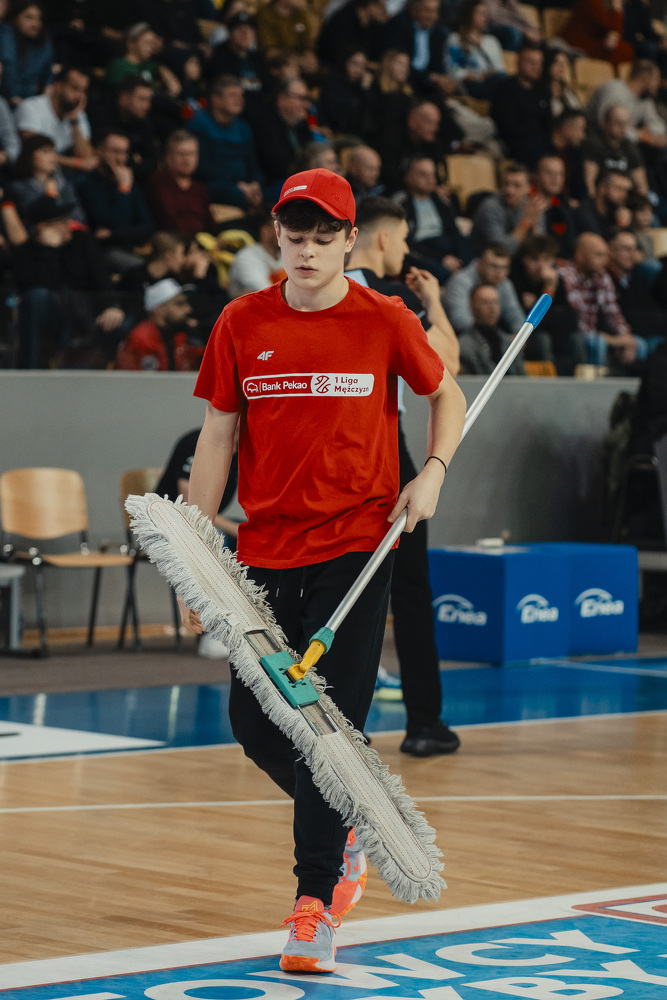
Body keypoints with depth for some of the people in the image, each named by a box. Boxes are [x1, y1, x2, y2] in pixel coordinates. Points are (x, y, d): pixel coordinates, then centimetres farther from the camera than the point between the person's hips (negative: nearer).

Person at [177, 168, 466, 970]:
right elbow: (217, 439, 6)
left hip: (356, 546, -3)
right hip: (266, 549, 3)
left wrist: (432, 471, -6)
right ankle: (343, 833, 32)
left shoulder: (385, 322, -2)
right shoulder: (241, 324, 2)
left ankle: (315, 905, -2)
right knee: (253, 724, 5)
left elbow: (447, 396, 13)